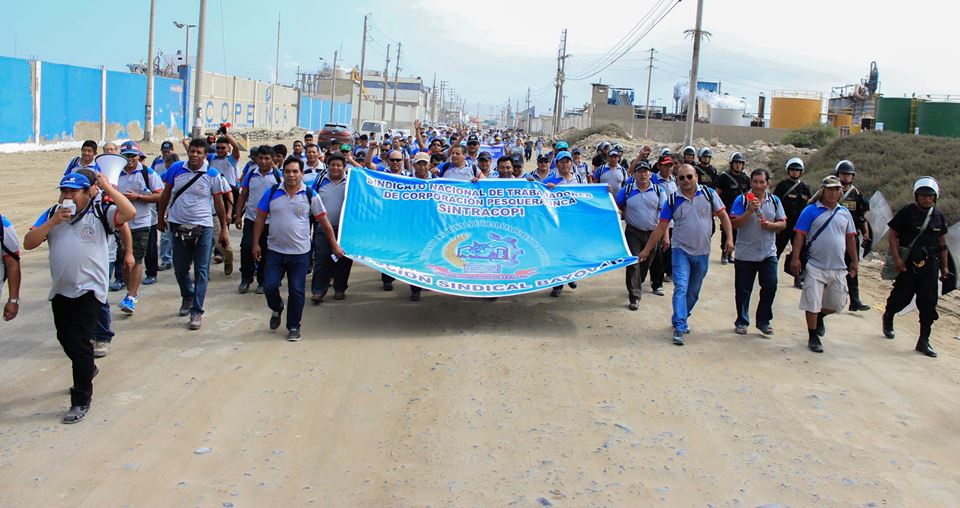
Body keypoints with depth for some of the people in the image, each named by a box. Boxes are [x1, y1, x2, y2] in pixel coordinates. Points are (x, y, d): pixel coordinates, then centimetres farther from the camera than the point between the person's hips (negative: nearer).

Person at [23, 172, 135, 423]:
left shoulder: (99, 212, -6)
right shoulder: (52, 214, 5)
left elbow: (130, 213, -22)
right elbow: (28, 243, -1)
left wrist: (107, 187, -18)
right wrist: (52, 222, -13)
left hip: (89, 290, -6)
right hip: (60, 290, 6)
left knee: (79, 342, -10)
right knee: (65, 339, 20)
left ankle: (81, 401, 1)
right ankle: (87, 370, 49)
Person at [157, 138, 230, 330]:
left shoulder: (212, 175, -5)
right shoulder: (176, 169, 0)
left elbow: (219, 204, 2)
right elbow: (165, 195, 11)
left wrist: (224, 229, 3)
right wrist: (161, 218, 15)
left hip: (203, 227, -2)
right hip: (179, 226, 2)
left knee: (201, 271, -1)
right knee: (180, 268, 13)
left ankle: (197, 312, 4)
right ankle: (187, 296, 41)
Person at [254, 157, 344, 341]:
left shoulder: (310, 195, -3)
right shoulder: (271, 192, 0)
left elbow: (324, 222, 2)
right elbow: (260, 219, 6)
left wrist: (334, 245, 4)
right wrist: (256, 244, 2)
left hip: (300, 253, -1)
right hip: (275, 251, 1)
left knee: (296, 291, 2)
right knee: (269, 286, -3)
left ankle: (293, 327, 18)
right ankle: (277, 309, 30)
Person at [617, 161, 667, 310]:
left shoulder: (658, 191, 0)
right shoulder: (626, 190, -2)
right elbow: (618, 208, 8)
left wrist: (666, 235, -6)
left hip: (653, 232, 2)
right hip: (633, 232, -1)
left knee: (648, 262, 14)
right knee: (633, 263, -9)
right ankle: (634, 296, -7)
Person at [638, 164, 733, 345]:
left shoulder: (709, 194, -3)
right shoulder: (673, 200, -4)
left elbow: (723, 216, 1)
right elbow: (661, 227, -2)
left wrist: (729, 238, -10)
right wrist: (646, 250, -3)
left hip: (702, 252, 2)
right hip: (681, 251, -2)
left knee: (693, 292, 13)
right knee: (681, 288, -14)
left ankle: (681, 319, 32)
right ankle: (679, 328, -15)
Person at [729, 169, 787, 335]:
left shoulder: (774, 201, 6)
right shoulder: (742, 200, -5)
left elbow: (783, 223, 7)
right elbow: (734, 224, -11)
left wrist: (771, 225, -13)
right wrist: (749, 211, -23)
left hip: (768, 253, 3)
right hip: (745, 254, -2)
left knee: (770, 287, 0)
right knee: (743, 290, 6)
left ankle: (764, 321, 15)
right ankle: (742, 322, 21)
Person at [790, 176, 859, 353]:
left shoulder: (845, 213, 10)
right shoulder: (811, 211, -4)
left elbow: (850, 238, 16)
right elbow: (800, 235, -8)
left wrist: (854, 262, 16)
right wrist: (795, 258, -15)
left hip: (838, 268, 5)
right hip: (815, 267, -5)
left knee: (836, 304, 12)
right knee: (812, 304, 0)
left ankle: (819, 317, 42)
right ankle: (813, 337, 14)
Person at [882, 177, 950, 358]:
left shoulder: (939, 217, 8)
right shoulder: (907, 213, -6)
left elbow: (942, 243, 16)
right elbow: (892, 235, -6)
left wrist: (944, 266, 16)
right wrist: (896, 258, -15)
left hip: (930, 266, 4)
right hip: (908, 264, -3)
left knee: (929, 303, -1)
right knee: (901, 297, 6)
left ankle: (924, 341, 6)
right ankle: (888, 318, 39)